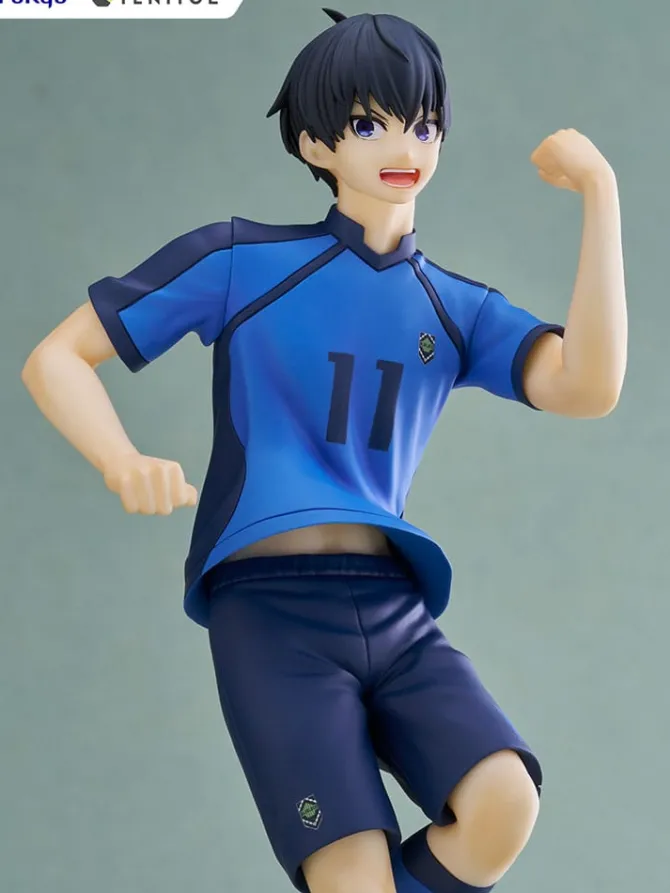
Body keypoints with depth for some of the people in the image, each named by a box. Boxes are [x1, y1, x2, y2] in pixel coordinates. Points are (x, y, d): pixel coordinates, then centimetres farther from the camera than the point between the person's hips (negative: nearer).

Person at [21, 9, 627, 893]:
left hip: (395, 608, 4)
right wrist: (124, 465, -17)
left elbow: (588, 388, -5)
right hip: (269, 604, -3)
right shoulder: (241, 261, 5)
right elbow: (55, 360, 3)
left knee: (503, 808, -23)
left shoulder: (461, 312, 14)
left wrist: (600, 195, -10)